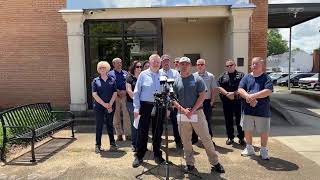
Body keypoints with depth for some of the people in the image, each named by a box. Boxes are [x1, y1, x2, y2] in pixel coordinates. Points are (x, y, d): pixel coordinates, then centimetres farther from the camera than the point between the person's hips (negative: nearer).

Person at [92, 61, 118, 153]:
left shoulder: (112, 80, 8)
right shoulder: (95, 81, 4)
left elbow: (115, 93, 1)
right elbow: (94, 94, -5)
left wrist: (110, 104, -11)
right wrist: (104, 104, -13)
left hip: (110, 106, 1)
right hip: (99, 107, -1)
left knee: (110, 125, 10)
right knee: (99, 126, 2)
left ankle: (112, 143, 19)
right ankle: (98, 145, 11)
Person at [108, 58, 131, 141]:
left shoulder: (125, 73, 16)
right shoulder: (110, 74, 7)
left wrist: (125, 91, -6)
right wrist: (118, 92, -13)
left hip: (125, 96, 2)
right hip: (115, 97, -1)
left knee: (126, 115, -2)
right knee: (116, 116, 3)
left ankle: (128, 134, 5)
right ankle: (119, 134, 13)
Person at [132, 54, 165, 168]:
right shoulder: (143, 75, 2)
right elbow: (136, 92, 1)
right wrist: (136, 108, -5)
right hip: (146, 106, -2)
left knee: (158, 132, 11)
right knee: (142, 132, 3)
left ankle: (157, 155, 29)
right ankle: (139, 156, 17)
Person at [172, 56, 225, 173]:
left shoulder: (197, 79, 1)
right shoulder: (176, 81, 5)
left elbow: (202, 96, -4)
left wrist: (192, 110, -13)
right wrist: (183, 110, -11)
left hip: (197, 112, -2)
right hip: (182, 114, 2)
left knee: (206, 138, 4)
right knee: (185, 141, 10)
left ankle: (215, 163, 18)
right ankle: (189, 163, 25)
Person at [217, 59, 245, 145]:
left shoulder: (241, 75, 5)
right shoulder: (223, 76, 11)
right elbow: (219, 87, 1)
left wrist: (234, 93, -16)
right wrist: (227, 94, -13)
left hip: (238, 100, -2)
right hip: (226, 101, 2)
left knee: (239, 120, 3)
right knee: (228, 120, 9)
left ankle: (241, 138, 17)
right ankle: (230, 137, 21)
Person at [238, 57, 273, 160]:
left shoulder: (266, 78, -1)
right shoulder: (246, 77, 7)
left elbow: (268, 91, -16)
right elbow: (240, 90, -4)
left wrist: (253, 96, -23)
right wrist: (248, 97, -21)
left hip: (262, 111, -2)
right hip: (248, 110, 3)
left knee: (264, 131, 8)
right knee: (247, 130, 13)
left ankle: (263, 150, 28)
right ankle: (249, 148, 32)